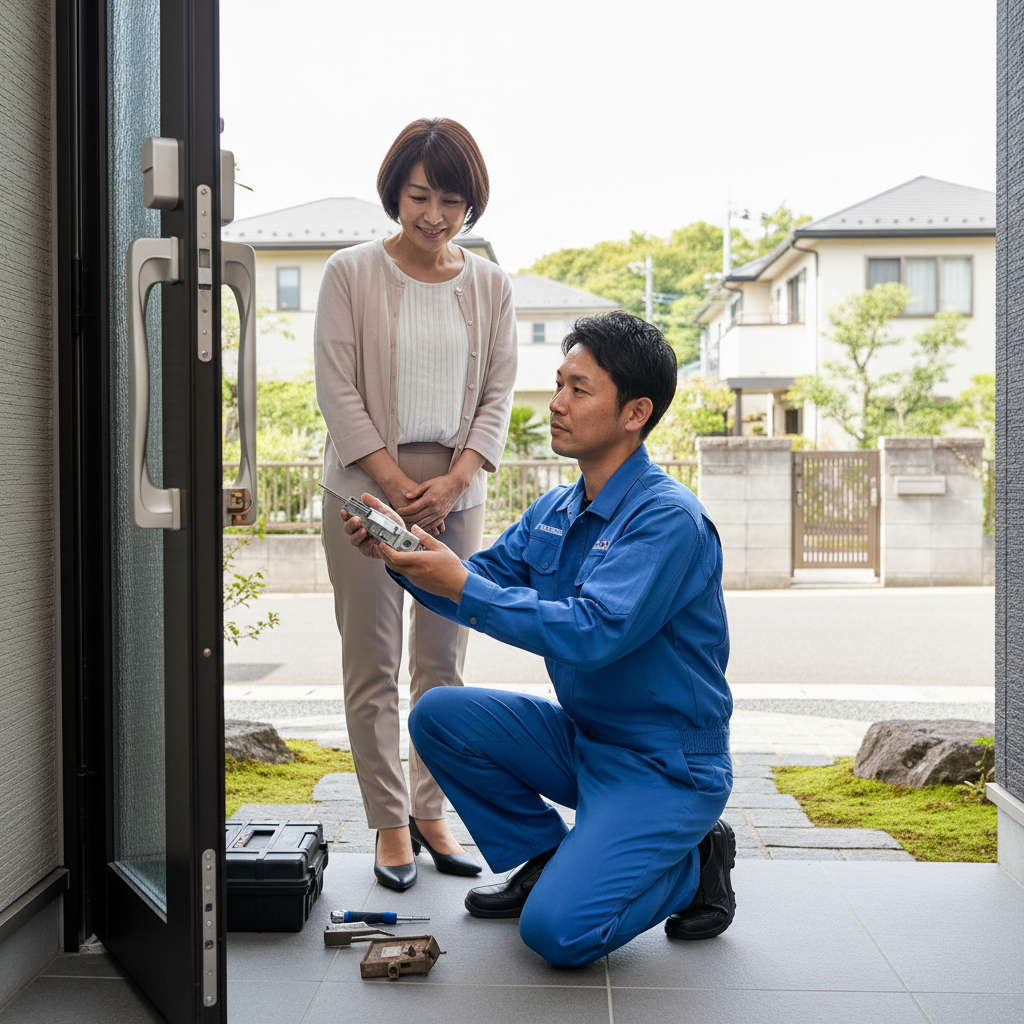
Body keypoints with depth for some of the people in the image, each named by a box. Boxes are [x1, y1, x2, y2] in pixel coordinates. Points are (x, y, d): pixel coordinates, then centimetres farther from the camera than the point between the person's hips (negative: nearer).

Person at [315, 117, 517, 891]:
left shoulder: (491, 285, 8)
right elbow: (339, 391, -4)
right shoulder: (352, 274, 0)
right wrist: (398, 485, -10)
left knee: (444, 662, 6)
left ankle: (431, 812, 18)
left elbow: (497, 395, 6)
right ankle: (390, 822, 11)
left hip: (455, 491, 3)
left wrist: (450, 482, -8)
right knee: (374, 666, 0)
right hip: (367, 487, -2)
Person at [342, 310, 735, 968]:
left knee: (557, 929, -21)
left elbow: (593, 632, -31)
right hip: (582, 738, 8)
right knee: (439, 714, -6)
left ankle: (693, 865, 6)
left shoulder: (668, 518, -20)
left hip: (666, 766, -8)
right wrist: (399, 554, -10)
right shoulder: (554, 512, 6)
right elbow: (481, 586, 9)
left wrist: (461, 585, -30)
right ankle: (545, 858, 10)